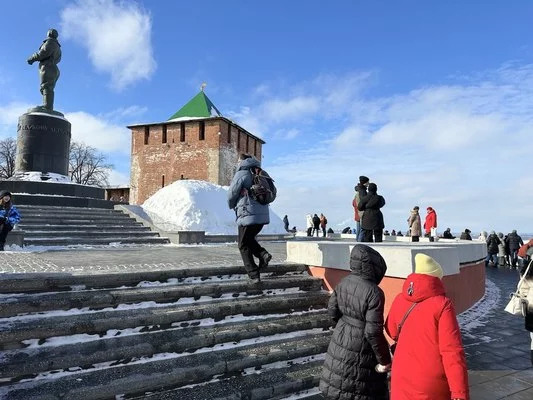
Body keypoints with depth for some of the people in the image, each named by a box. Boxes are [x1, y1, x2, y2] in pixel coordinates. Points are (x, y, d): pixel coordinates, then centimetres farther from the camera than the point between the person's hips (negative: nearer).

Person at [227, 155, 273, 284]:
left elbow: (231, 195, -3)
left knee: (244, 246, 6)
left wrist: (232, 206, 18)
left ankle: (254, 275, 1)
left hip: (247, 215, -6)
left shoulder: (241, 174, -6)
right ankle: (263, 254, 0)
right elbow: (272, 192, 15)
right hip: (263, 215, 6)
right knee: (249, 239, 25)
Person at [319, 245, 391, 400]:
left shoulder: (344, 282, -8)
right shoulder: (374, 293, -27)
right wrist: (384, 359, -11)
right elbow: (373, 332, -24)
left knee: (338, 381, 22)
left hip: (340, 341, 6)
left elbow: (332, 309, 3)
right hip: (360, 352, -6)